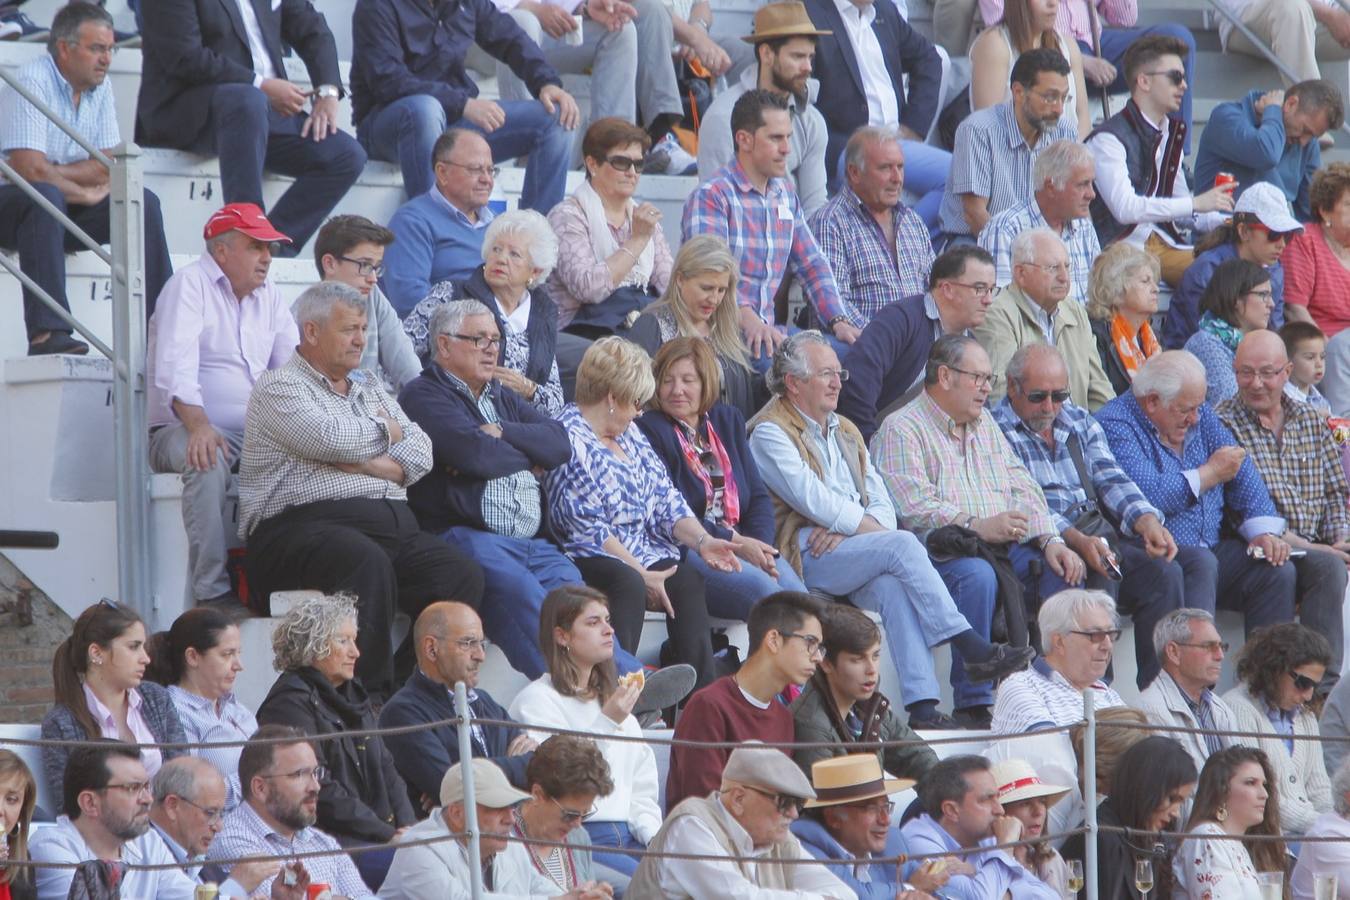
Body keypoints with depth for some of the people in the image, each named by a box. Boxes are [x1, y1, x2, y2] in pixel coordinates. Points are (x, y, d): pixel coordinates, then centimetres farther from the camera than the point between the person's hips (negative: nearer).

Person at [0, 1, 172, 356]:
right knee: (45, 197, -38)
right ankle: (47, 334, -47)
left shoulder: (100, 86, 6)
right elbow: (29, 170, -25)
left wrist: (55, 173, -15)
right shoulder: (32, 80, -18)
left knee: (143, 202, -10)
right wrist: (87, 193, -12)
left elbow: (110, 168, 1)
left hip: (66, 208, 7)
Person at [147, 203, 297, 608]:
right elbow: (176, 367, -18)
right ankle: (211, 590, -37)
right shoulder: (190, 285, -4)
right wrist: (199, 425, -35)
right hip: (186, 430, -6)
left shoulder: (268, 296, 18)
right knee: (209, 462, -39)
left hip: (257, 433, 6)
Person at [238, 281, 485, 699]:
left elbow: (421, 451, 17)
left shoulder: (369, 388, 28)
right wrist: (384, 430, 8)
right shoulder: (279, 386, 5)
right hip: (308, 525, -7)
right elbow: (330, 439, -13)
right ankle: (371, 694, -38)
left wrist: (375, 465, -4)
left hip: (392, 523, 7)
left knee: (462, 574, -20)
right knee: (367, 562, -40)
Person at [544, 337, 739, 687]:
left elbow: (666, 499, 18)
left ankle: (702, 695, -26)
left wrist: (702, 541, 0)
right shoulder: (569, 442, -11)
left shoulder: (629, 433, 19)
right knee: (627, 585, -37)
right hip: (592, 563, -8)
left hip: (647, 555, 8)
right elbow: (587, 529, -16)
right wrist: (642, 575, -18)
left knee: (689, 579, -20)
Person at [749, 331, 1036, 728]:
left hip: (852, 552, 6)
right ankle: (973, 650, -28)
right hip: (805, 555, -6)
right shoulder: (770, 432, 4)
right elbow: (813, 500, -11)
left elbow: (882, 504, 15)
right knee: (901, 545, -28)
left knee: (891, 584, -30)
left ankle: (922, 706, -44)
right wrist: (867, 526, -6)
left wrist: (847, 529, -7)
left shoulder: (846, 431, 27)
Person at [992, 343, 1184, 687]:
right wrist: (1077, 540, -26)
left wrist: (1147, 521, -9)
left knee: (1165, 573, -20)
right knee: (1099, 577, -34)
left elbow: (1110, 479, 12)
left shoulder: (1080, 422, 22)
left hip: (1100, 532, 6)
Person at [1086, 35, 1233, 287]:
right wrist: (1196, 204, -20)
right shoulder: (1108, 139, -8)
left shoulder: (1171, 133, 19)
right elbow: (1125, 208, -21)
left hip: (1164, 243, 7)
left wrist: (1222, 223, 6)